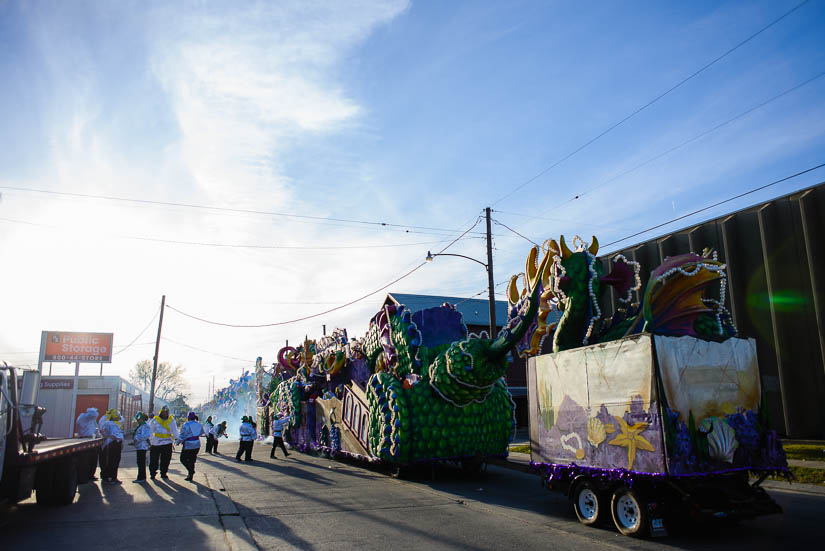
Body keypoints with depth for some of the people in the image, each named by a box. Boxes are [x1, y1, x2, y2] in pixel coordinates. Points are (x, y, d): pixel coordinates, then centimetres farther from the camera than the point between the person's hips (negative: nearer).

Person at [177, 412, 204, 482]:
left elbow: (182, 436, -15)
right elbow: (201, 433, 18)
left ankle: (191, 470, -8)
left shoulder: (186, 425, -16)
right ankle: (191, 476, 19)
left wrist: (178, 442, 1)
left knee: (183, 459, 12)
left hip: (188, 446, -6)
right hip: (197, 445, 6)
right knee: (192, 460, 17)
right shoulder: (199, 425, 3)